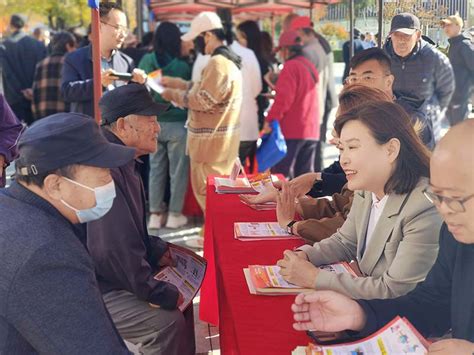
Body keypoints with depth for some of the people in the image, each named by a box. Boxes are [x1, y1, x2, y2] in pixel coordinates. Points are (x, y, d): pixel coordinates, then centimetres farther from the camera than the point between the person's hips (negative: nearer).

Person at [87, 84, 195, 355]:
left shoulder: (124, 164, 7)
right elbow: (117, 251, -30)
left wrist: (158, 250, 5)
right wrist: (166, 295, -20)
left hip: (107, 276, 11)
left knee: (180, 296, 12)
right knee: (169, 320, -19)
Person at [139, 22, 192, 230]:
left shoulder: (146, 61, -4)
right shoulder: (182, 66, -12)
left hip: (153, 123, 4)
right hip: (177, 124, -3)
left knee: (156, 169, 12)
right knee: (178, 170, 8)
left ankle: (155, 215, 16)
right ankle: (175, 215, 14)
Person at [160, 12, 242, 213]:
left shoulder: (217, 63, -20)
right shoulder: (228, 60, 13)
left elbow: (202, 100, -22)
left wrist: (173, 95, -9)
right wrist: (176, 83, 15)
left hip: (211, 142, -10)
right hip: (221, 141, 10)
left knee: (207, 194, -1)